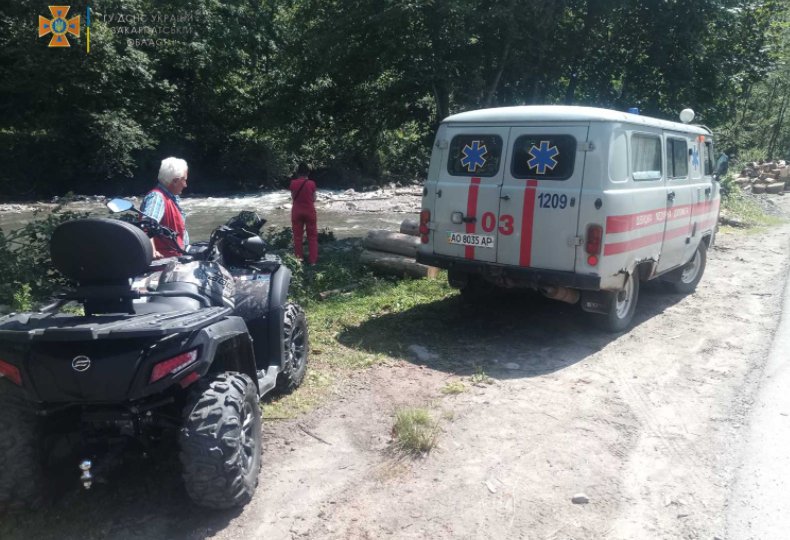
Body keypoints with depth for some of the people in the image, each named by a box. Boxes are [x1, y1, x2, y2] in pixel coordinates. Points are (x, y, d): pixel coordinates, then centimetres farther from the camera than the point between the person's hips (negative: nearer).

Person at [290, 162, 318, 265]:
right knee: (312, 236, 8)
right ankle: (312, 259, 8)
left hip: (297, 211, 1)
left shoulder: (293, 183, -6)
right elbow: (314, 199, -1)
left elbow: (293, 198, 4)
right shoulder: (311, 183, -10)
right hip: (309, 211, -1)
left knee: (297, 235, 11)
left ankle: (298, 259, 15)